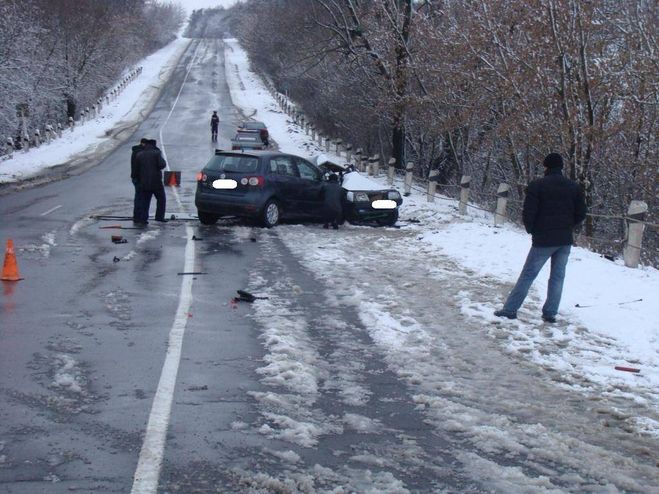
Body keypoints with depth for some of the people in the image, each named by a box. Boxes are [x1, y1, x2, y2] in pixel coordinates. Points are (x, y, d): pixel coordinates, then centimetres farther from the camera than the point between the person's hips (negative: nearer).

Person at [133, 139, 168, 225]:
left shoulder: (139, 155, 7)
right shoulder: (156, 153, -6)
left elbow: (136, 169, 9)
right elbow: (162, 165, -17)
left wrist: (139, 180, 19)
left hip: (144, 182, 4)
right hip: (156, 181, -4)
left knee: (144, 200, 8)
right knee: (161, 198, 12)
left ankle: (142, 219, 2)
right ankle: (159, 216, 7)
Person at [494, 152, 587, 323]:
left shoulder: (537, 186, -9)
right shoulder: (574, 187, 5)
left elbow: (528, 213, -11)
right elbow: (581, 214, 6)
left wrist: (531, 230, 6)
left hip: (543, 240, -4)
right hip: (565, 241, 4)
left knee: (527, 275, 2)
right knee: (557, 277, 10)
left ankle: (510, 309, 3)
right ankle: (550, 313, 11)